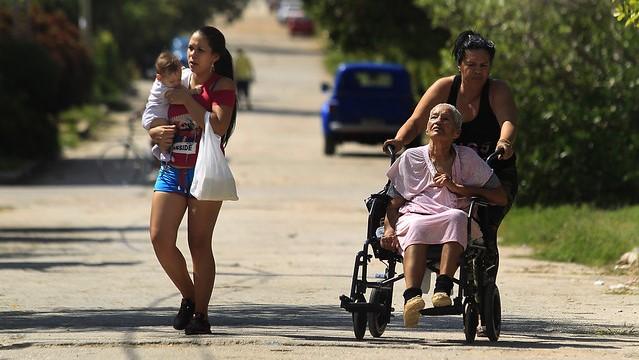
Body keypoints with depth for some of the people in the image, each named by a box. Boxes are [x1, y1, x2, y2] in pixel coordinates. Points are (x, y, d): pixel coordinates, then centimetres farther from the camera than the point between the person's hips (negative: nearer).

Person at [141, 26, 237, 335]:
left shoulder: (222, 86, -2)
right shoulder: (176, 81, 13)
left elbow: (219, 127, -18)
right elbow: (151, 124, 18)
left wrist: (187, 99, -18)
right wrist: (157, 133, -6)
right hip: (172, 170, 5)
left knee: (199, 243, -6)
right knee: (160, 238, -6)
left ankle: (201, 314, -1)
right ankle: (189, 297, 14)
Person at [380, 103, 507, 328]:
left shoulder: (467, 158, 16)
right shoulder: (411, 158, 18)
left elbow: (501, 198, 10)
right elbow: (394, 203, 14)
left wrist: (458, 188, -1)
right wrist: (389, 229, -8)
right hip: (414, 216, 0)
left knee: (457, 217, -37)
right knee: (417, 227, -37)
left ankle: (443, 288, -49)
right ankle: (411, 297, -56)